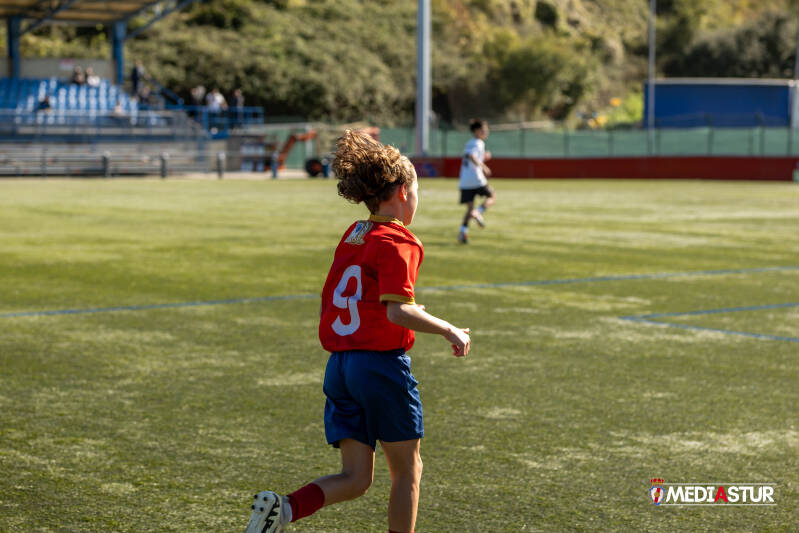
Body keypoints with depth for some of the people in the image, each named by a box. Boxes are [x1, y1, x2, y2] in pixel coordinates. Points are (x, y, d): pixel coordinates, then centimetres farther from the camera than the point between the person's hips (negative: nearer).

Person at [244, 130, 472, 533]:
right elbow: (398, 310, -20)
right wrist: (448, 331, -9)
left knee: (355, 478, 7)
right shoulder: (397, 242, -10)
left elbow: (328, 303, 19)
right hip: (382, 364, -7)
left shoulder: (352, 236, 14)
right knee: (407, 470, 10)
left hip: (339, 364, 7)